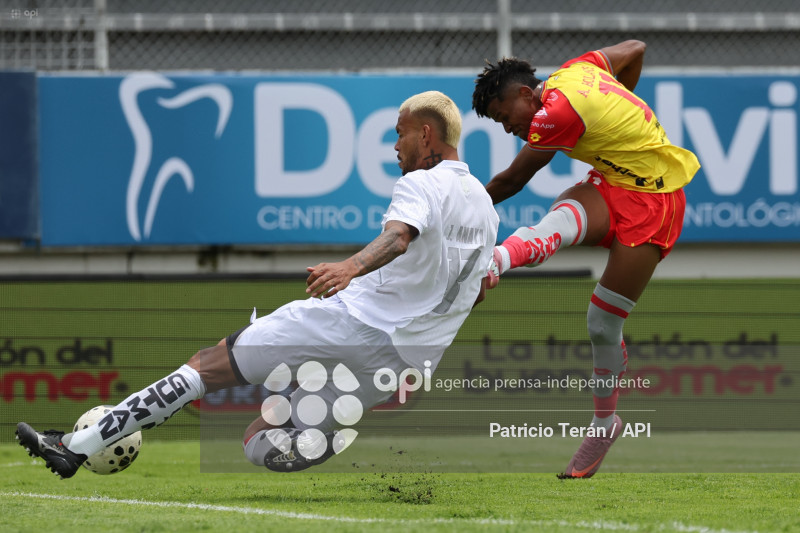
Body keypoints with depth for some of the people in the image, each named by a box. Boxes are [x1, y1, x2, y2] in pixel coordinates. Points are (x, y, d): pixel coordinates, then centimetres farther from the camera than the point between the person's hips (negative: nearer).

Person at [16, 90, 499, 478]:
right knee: (261, 445, 12)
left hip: (351, 322, -7)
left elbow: (399, 237, -30)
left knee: (207, 367, 1)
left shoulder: (420, 184, -5)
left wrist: (351, 266, -48)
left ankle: (77, 447, -10)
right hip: (401, 363, 7)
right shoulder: (486, 206, 20)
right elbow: (480, 289, 36)